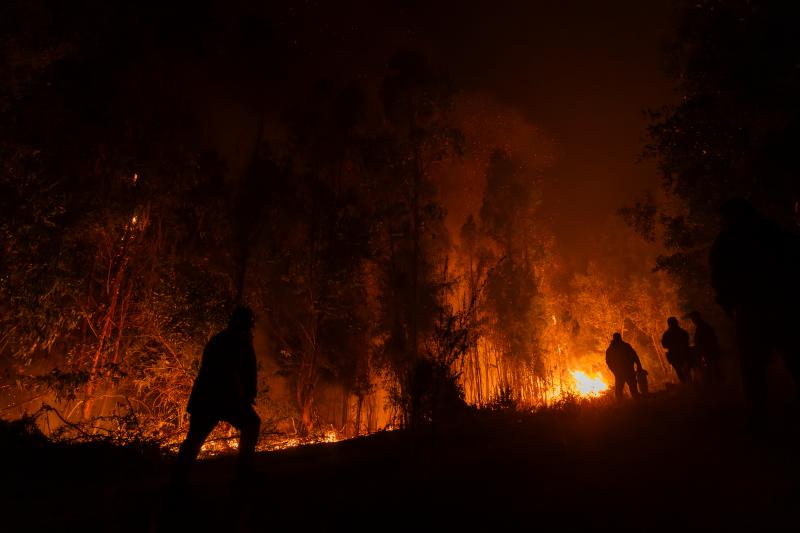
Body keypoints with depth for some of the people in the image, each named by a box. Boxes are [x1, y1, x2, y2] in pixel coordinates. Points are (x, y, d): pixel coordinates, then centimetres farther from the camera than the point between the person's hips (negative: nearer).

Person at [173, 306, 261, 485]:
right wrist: (250, 395, 7)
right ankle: (244, 470, 9)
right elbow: (250, 370, -4)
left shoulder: (216, 339, 22)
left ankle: (179, 476, 7)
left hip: (202, 398, 6)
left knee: (195, 437, 15)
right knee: (251, 424, 11)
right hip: (227, 398, -6)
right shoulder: (242, 339, 1)